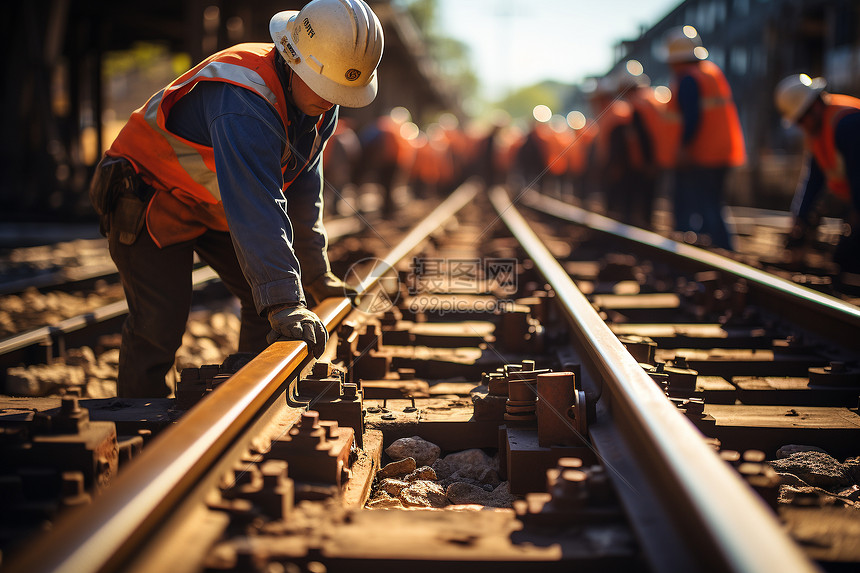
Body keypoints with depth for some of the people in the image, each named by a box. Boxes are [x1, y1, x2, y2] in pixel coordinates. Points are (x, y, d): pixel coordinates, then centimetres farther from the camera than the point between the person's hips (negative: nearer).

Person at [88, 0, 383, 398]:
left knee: (268, 306, 6)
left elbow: (302, 190, 3)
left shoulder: (321, 106, -8)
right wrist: (284, 301, -53)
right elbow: (256, 208, -47)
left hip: (214, 205, 9)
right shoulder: (242, 101, -38)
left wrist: (315, 274, 6)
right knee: (158, 324, -17)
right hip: (150, 197, -8)